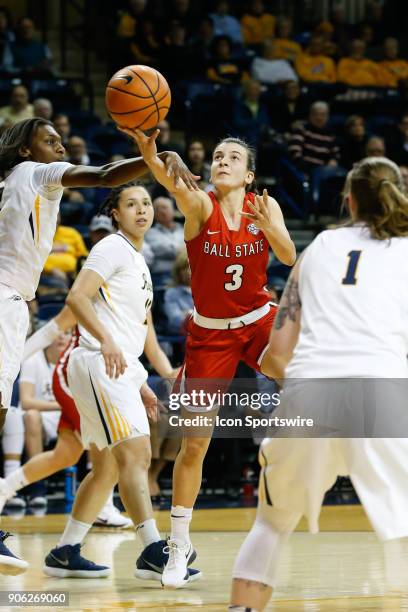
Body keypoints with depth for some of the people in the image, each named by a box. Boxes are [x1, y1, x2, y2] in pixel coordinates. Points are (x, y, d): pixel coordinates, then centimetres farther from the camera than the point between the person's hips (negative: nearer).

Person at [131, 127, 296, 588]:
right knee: (194, 443, -1)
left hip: (259, 321, 2)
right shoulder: (202, 207, -13)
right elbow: (176, 187, -36)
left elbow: (289, 258, -18)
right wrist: (150, 155, -58)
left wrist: (269, 227, -38)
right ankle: (180, 545, 12)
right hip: (210, 333, -2)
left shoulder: (264, 206, -5)